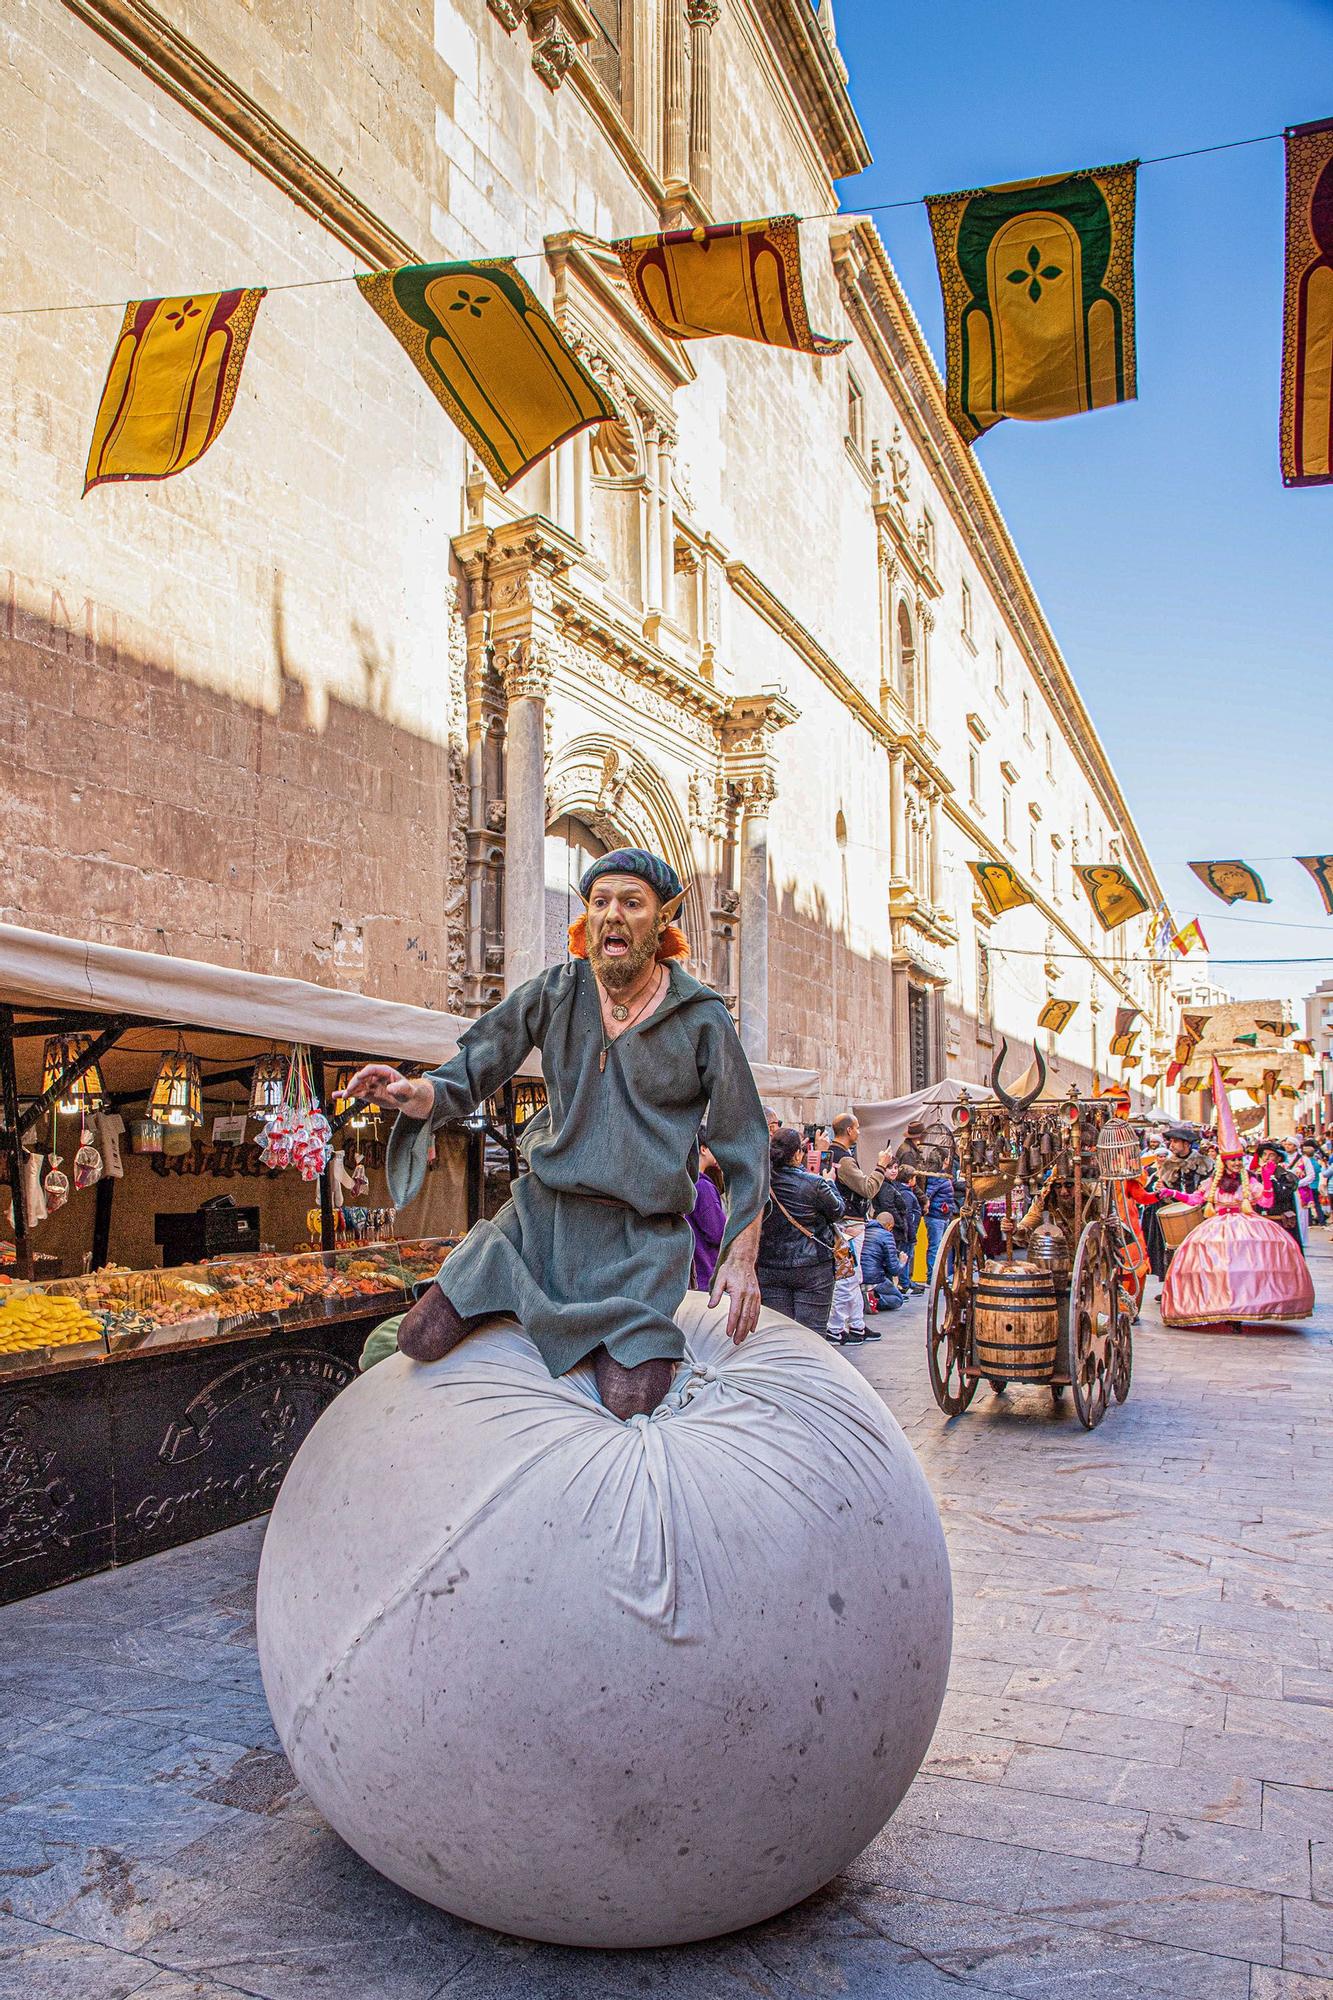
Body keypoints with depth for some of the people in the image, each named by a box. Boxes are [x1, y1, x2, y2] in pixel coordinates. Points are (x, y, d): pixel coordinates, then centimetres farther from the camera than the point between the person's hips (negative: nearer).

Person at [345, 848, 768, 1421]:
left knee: (631, 1402, -18)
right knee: (422, 1341, -12)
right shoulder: (553, 992, 1)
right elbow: (472, 1073, 3)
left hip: (642, 1234, -1)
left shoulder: (702, 1018, -4)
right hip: (544, 1210, 2)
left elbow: (743, 1142, 0)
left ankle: (640, 1334, 11)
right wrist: (416, 1093, -21)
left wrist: (741, 1256, -6)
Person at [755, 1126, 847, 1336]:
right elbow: (837, 1212, 1)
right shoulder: (814, 1184, -15)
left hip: (769, 1269, 4)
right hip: (813, 1268, -3)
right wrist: (830, 1183, 17)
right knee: (811, 1333, 4)